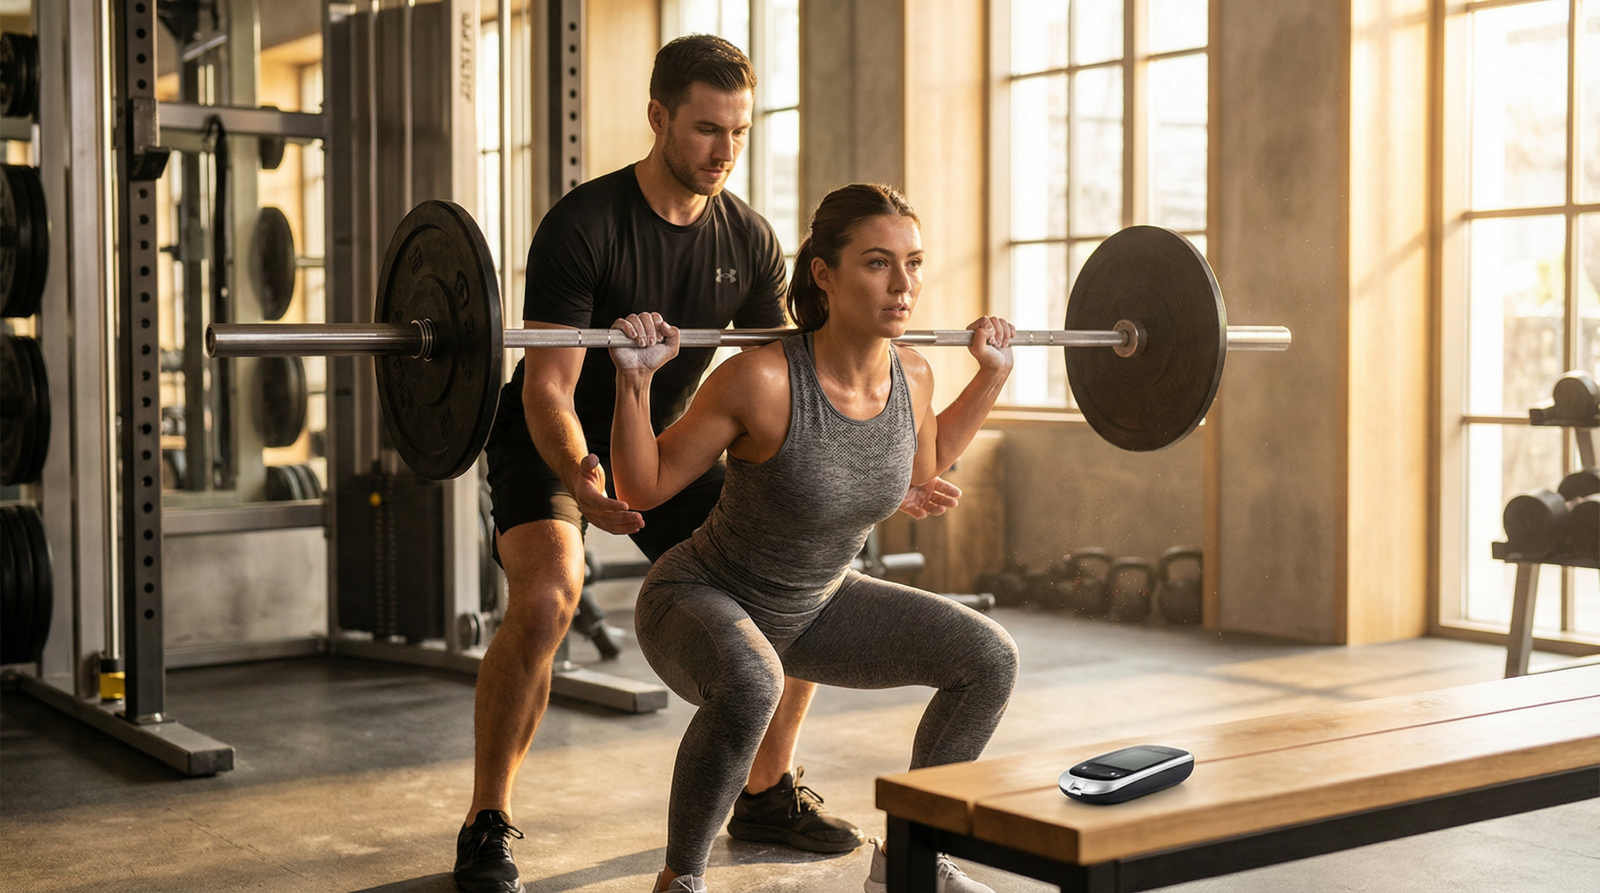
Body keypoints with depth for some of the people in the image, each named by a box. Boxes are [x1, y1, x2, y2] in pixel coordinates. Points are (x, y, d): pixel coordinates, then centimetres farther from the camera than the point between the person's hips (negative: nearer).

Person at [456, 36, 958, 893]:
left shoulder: (748, 240, -8)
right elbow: (548, 388, -30)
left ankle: (769, 793, 15)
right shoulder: (583, 225, -25)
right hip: (556, 443, -6)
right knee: (547, 595, -33)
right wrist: (582, 483, -49)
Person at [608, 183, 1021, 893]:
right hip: (700, 599, -6)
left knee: (989, 658, -3)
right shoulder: (762, 380, -30)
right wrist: (634, 381, -33)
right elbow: (641, 488, -19)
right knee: (749, 683, -40)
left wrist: (992, 374, 7)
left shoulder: (911, 376, -11)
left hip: (814, 607, 7)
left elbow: (920, 467, 13)